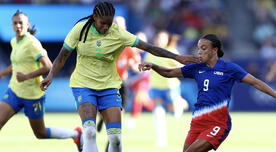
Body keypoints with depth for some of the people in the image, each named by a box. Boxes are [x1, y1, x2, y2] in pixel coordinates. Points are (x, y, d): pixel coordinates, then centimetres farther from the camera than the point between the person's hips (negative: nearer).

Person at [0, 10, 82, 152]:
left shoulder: (32, 43, -18)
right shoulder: (14, 42, 7)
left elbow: (48, 67, -24)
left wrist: (27, 76, -26)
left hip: (32, 95, -7)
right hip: (14, 91, 7)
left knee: (41, 133, 8)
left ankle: (75, 134, 29)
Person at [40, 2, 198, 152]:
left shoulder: (118, 33, -10)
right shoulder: (81, 29, -9)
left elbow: (148, 47, -13)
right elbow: (63, 56, 0)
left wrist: (177, 57, -18)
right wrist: (51, 76, -13)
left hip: (109, 86, 1)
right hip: (83, 85, -1)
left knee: (115, 136, -10)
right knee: (89, 131, -22)